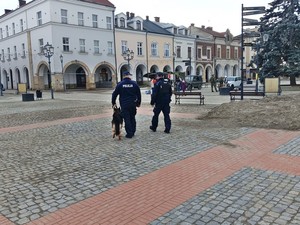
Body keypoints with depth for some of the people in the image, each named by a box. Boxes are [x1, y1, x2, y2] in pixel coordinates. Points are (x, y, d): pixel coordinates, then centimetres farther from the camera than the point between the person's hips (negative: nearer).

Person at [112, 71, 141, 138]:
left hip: (124, 105, -2)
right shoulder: (134, 83, 0)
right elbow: (139, 94, 5)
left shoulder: (120, 84, -3)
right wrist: (139, 103, 16)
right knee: (132, 118, 15)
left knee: (127, 119, 2)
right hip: (133, 104, 2)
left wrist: (113, 103, 13)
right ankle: (133, 132, 21)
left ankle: (129, 134, 2)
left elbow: (114, 94, 2)